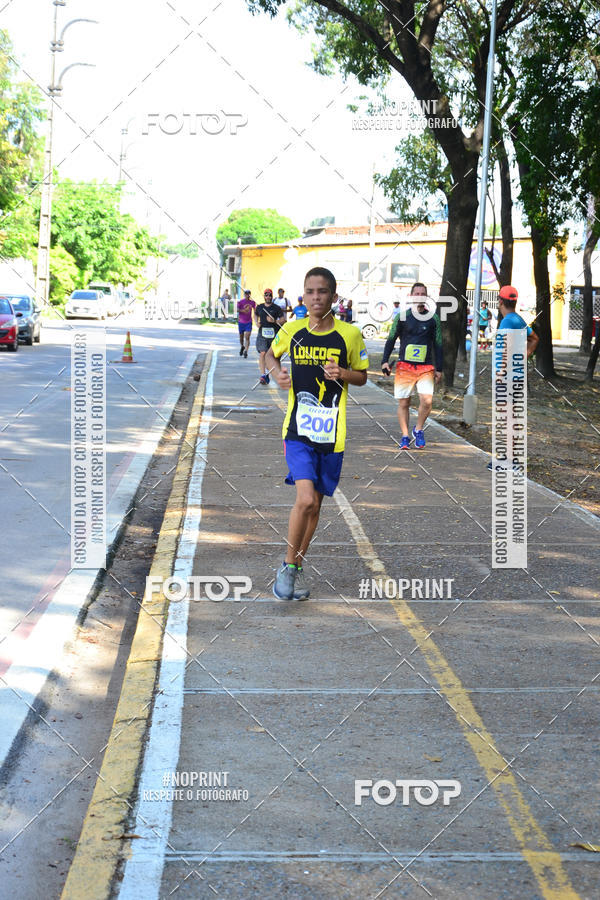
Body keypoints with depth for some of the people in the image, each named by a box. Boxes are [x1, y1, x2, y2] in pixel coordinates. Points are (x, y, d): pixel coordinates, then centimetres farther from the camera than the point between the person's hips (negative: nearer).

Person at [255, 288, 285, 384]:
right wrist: (256, 322, 9)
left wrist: (274, 321, -17)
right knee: (262, 353, -14)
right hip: (262, 333, 0)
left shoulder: (276, 308, 0)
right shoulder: (259, 307, 8)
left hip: (273, 333, 0)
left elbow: (283, 319, -1)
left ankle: (268, 373, 30)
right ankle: (263, 375, -18)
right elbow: (255, 314, 27)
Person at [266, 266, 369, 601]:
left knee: (315, 504, 11)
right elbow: (271, 354, 20)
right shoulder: (291, 331, -1)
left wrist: (342, 374, -12)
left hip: (332, 434, 1)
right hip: (298, 430, -1)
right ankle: (288, 566, 2)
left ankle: (297, 568, 30)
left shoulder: (350, 334, -3)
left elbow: (362, 375, 9)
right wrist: (277, 373, -1)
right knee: (306, 499, -18)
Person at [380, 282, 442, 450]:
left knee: (427, 401, -16)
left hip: (426, 367, 0)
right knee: (403, 403, 1)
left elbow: (438, 345, 11)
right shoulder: (402, 317, 3)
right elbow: (391, 339, 8)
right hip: (404, 366, 0)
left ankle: (418, 429, 8)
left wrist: (439, 369, 9)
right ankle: (405, 436, 14)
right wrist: (385, 361, -2)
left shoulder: (433, 318, 6)